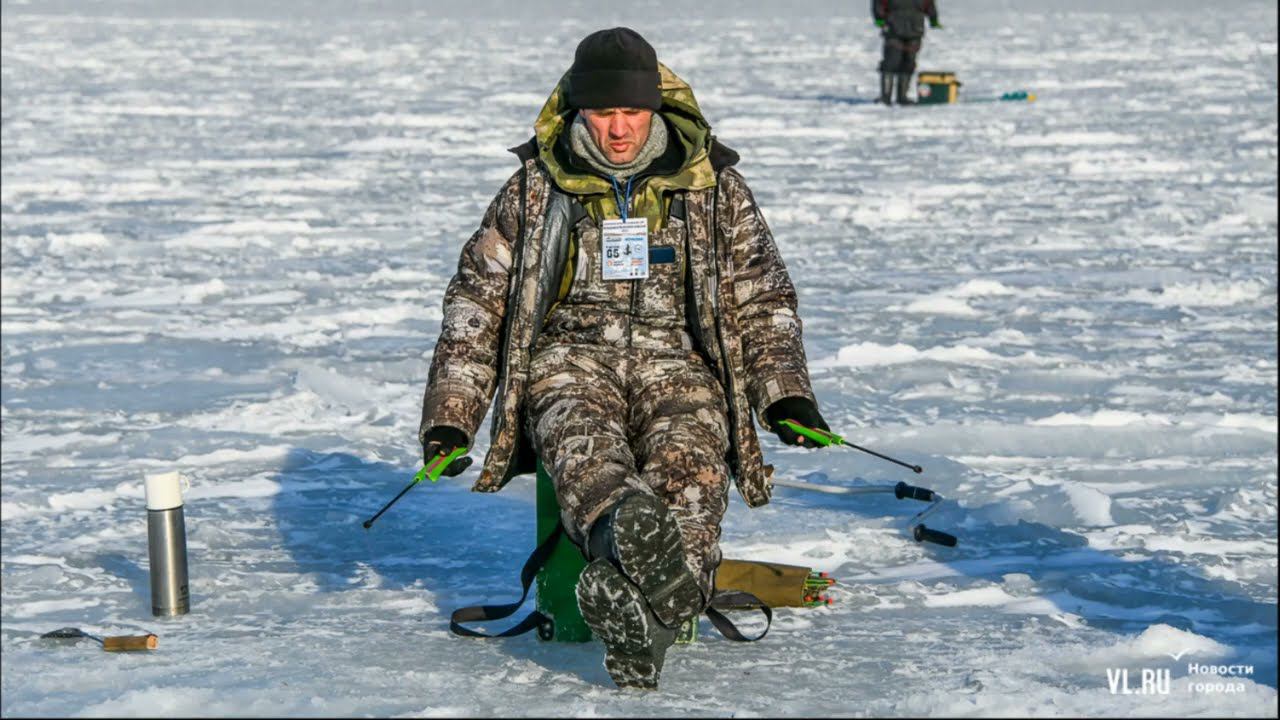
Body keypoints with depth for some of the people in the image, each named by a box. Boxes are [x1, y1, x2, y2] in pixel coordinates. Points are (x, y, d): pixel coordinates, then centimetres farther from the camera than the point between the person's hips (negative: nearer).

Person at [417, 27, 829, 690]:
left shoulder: (713, 186, 11)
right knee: (584, 445, -37)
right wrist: (449, 414, 4)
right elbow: (477, 301, 14)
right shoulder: (537, 188, 11)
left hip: (676, 360, 1)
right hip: (571, 355, -1)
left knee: (688, 462, -34)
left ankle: (642, 611, -60)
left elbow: (762, 299, 15)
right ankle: (629, 531, -71)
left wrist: (785, 396, -1)